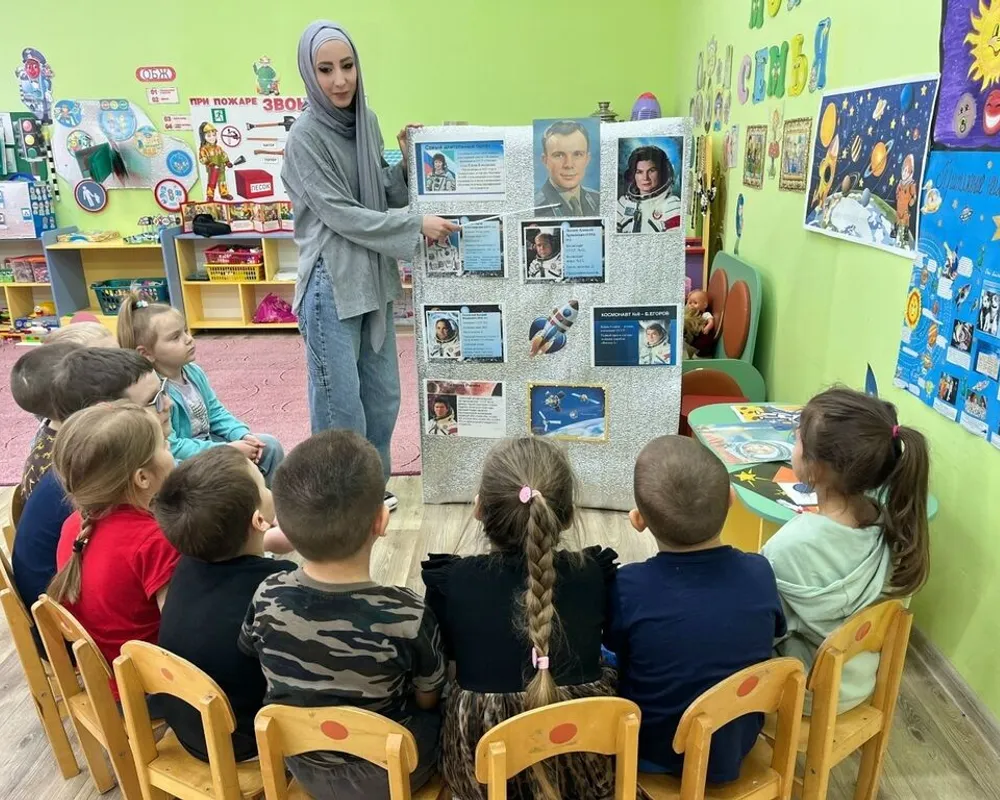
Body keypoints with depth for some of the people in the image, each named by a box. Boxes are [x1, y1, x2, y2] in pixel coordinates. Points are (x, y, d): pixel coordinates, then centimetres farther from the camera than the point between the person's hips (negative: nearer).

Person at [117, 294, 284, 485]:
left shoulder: (194, 372, 0)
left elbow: (216, 413, 9)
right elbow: (169, 448, -30)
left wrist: (243, 435, -10)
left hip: (209, 444, 8)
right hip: (183, 463, -8)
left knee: (270, 446, 1)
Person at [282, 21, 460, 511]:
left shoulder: (366, 122, 8)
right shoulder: (305, 137, -12)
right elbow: (342, 214, -16)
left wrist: (408, 163, -3)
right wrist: (418, 226, -16)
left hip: (374, 278, 7)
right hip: (332, 285, -7)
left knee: (382, 396, 15)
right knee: (340, 403, -1)